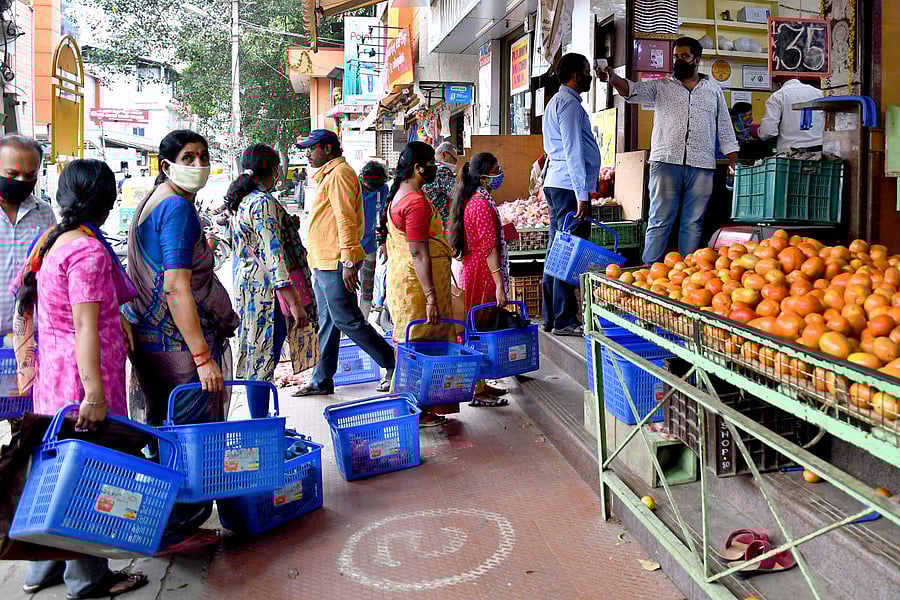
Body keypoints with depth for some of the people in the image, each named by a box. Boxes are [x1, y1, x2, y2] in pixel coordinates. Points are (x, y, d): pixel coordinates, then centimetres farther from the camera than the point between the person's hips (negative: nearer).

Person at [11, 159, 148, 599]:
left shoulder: (49, 242, 10)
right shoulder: (88, 250, -18)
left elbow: (25, 314, 16)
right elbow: (86, 328, -22)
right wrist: (95, 394, -23)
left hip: (52, 373, 9)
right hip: (83, 376, -9)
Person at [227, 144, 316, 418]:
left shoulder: (241, 201, 15)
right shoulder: (263, 203, -15)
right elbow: (274, 255, -23)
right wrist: (295, 302, -25)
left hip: (248, 289, 10)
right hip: (268, 293, -10)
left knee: (257, 361, 15)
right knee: (263, 363, -5)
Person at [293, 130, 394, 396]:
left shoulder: (340, 173, -12)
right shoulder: (327, 175, 21)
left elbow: (346, 220, -20)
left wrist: (348, 262, -24)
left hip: (336, 264, -10)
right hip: (324, 264, 10)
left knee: (346, 319, -6)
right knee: (327, 323, 12)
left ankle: (392, 363, 6)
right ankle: (322, 380, 20)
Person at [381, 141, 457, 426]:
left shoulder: (399, 195, 14)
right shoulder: (417, 202, -19)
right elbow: (419, 254, -24)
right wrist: (431, 297, -24)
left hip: (402, 278, 10)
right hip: (417, 283, -10)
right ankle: (419, 411, 6)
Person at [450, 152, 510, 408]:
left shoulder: (472, 201, 13)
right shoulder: (483, 204, -18)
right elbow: (490, 248, -22)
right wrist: (500, 284, -22)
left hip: (473, 272, 10)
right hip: (483, 276, -10)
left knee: (478, 331, 15)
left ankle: (480, 384, 24)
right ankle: (478, 391, 4)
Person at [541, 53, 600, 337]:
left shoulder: (556, 101, 24)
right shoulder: (569, 103, -8)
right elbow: (573, 150, -16)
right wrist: (582, 193, -19)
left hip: (556, 184, 11)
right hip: (570, 185, -11)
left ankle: (551, 317, 15)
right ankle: (564, 320, -8)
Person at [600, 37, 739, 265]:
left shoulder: (713, 90, 17)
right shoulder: (660, 86, 12)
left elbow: (725, 131, 16)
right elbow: (633, 90, -6)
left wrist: (734, 165, 9)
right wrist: (613, 79, -27)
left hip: (702, 166, 2)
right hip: (666, 163, -2)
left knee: (693, 224, 3)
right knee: (660, 222, -4)